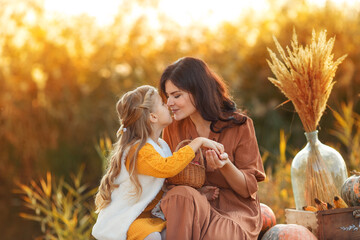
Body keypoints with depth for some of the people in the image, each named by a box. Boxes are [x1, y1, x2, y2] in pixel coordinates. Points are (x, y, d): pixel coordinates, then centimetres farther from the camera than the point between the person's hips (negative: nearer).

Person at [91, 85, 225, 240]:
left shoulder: (162, 146, 11)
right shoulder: (137, 151, -20)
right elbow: (167, 168, -38)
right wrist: (198, 142, -30)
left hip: (148, 215, 8)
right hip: (123, 220, -8)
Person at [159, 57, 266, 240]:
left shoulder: (239, 126, -5)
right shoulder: (173, 129, 6)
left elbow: (248, 190, -4)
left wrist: (225, 166, -25)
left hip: (235, 215, -3)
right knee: (179, 195, -33)